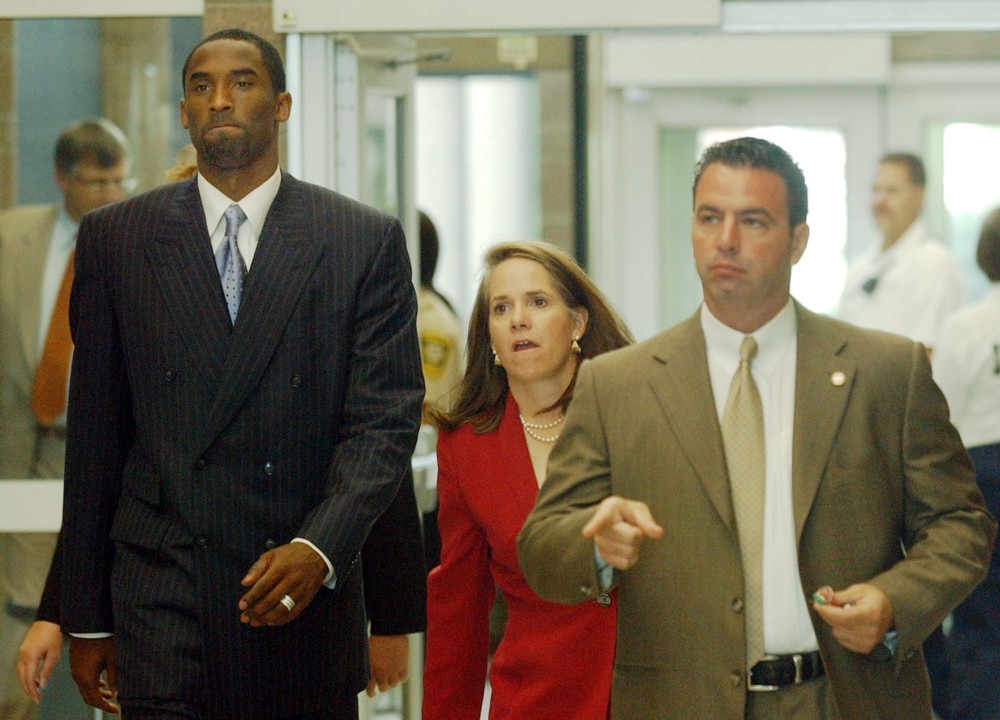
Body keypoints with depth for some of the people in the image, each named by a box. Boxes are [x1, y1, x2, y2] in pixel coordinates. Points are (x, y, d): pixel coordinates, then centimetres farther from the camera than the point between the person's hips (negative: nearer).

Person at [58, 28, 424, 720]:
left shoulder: (367, 240, 3)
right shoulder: (116, 238, 7)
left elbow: (386, 420, -2)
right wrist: (87, 616, 6)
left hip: (308, 590, 0)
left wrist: (319, 547, -19)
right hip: (162, 593, 0)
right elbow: (95, 431, 8)